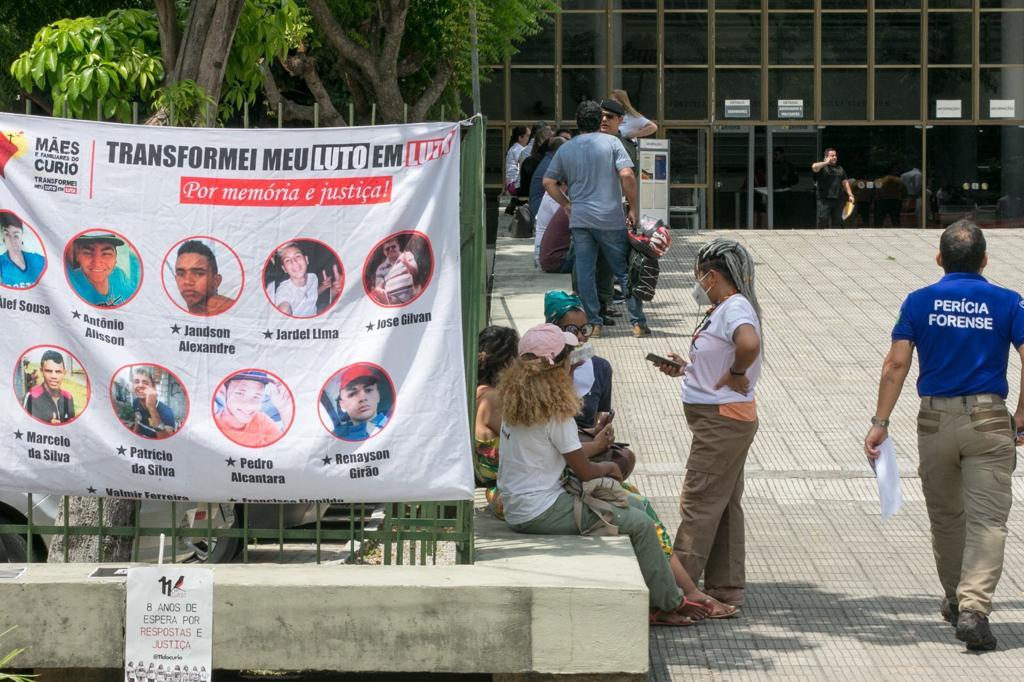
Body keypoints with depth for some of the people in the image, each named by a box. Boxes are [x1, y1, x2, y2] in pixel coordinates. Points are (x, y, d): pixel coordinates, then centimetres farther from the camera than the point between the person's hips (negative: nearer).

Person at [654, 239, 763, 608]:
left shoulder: (736, 308, -16)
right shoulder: (721, 310, 16)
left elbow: (749, 344, -37)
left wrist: (736, 374, -23)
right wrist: (686, 368, 13)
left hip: (723, 420, -11)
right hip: (721, 420, 11)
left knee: (698, 502, -8)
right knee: (723, 505, 13)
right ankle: (726, 588, 18)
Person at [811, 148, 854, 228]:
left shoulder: (840, 168, 18)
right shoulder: (822, 166, 0)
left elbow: (845, 182, 20)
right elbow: (814, 167, -23)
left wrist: (850, 195, 10)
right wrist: (826, 163, -13)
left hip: (838, 200, 5)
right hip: (824, 200, -5)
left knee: (837, 222, 8)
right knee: (823, 220, -7)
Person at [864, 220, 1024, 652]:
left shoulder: (920, 302, 3)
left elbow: (897, 363, -5)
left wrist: (880, 422, -3)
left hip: (935, 419, 2)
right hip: (988, 421, -2)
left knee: (945, 516, 19)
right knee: (987, 520, -6)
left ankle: (955, 599, 35)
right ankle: (974, 608, -22)